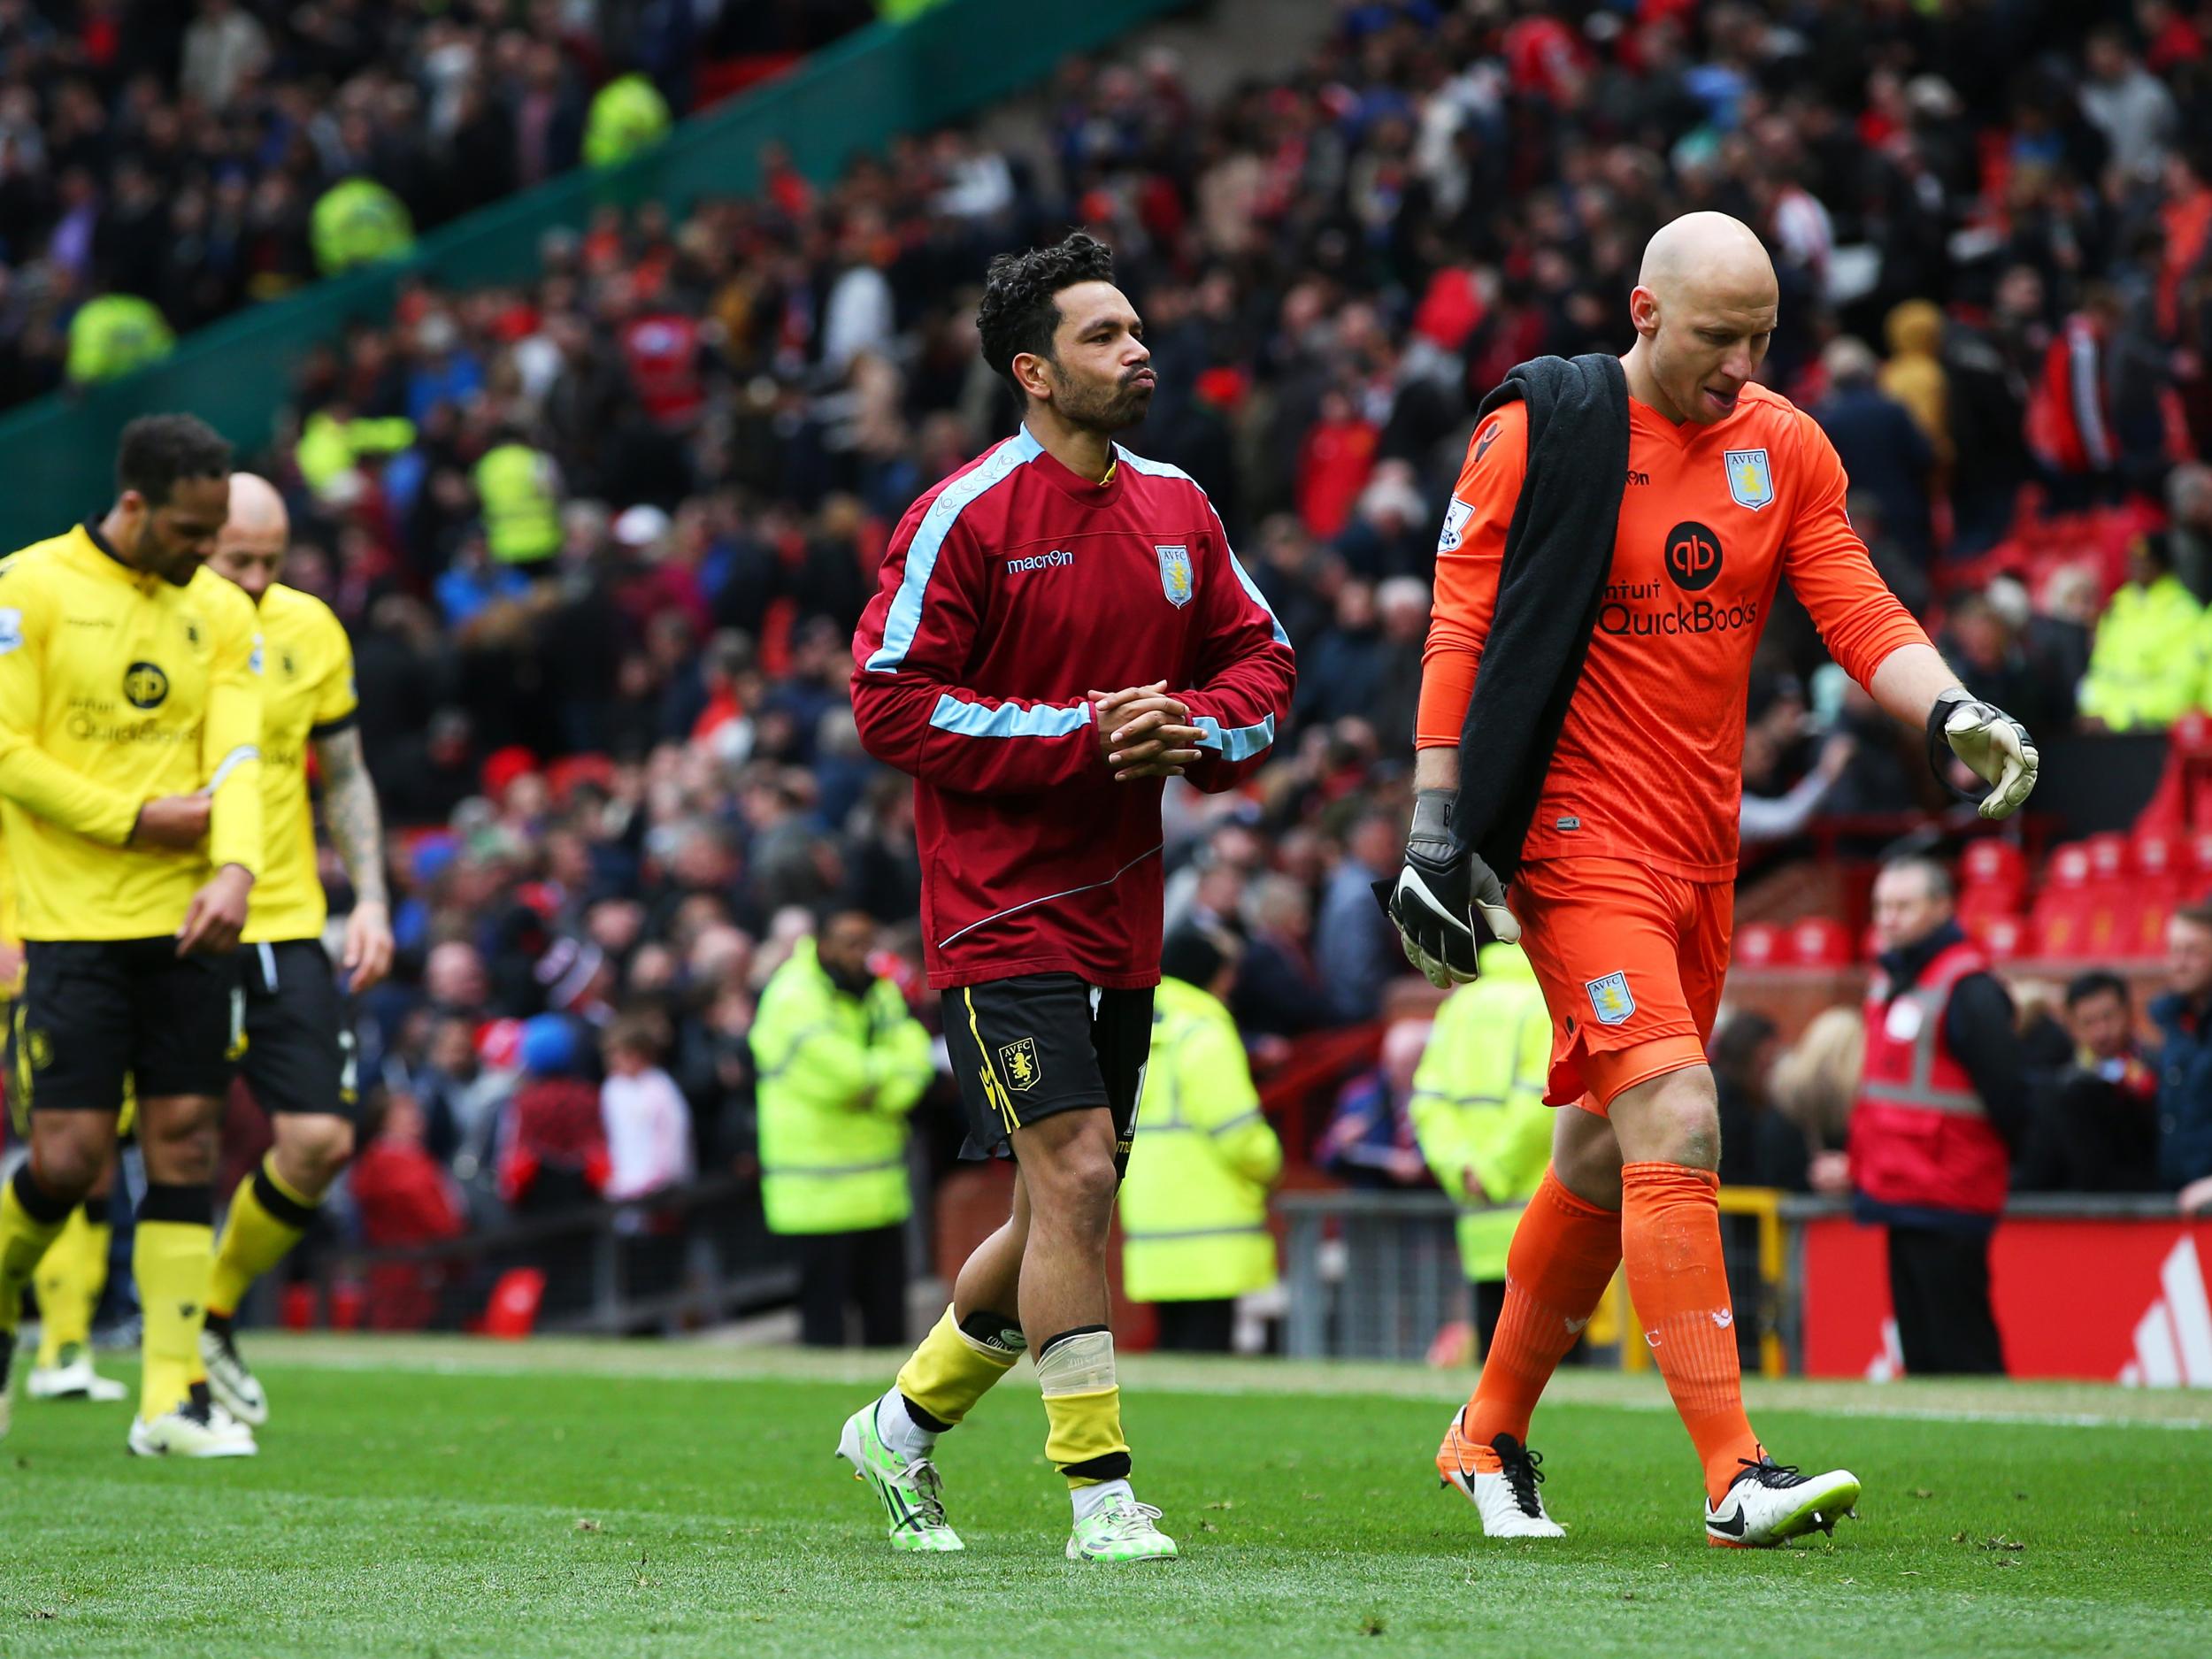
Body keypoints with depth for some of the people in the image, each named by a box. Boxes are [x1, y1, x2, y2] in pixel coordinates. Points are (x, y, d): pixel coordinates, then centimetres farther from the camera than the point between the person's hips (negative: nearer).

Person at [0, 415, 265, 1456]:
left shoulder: (220, 612, 8)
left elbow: (235, 757, 1)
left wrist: (233, 870, -17)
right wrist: (138, 820, -11)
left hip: (184, 922, 4)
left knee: (185, 1137, 0)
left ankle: (172, 1398, 2)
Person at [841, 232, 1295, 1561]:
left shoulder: (1177, 508, 9)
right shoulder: (966, 516, -11)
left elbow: (1262, 656, 16)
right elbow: (889, 702, -14)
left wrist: (1197, 728, -7)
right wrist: (1080, 734, -18)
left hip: (1123, 919, 7)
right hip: (1001, 909, -7)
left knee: (1065, 1215, 12)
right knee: (1074, 1179, -16)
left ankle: (907, 1422, 32)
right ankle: (1100, 1493, -10)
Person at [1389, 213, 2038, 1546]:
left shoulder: (1788, 450, 8)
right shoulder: (1538, 431, -6)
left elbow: (1860, 614, 4)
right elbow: (1462, 631, -4)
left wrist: (1956, 712, -16)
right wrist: (1435, 833, -8)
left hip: (1702, 840, 6)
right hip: (1579, 833, -6)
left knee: (1606, 1161, 13)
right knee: (1676, 1126, -18)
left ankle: (1491, 1436, 31)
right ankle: (1735, 1476, -21)